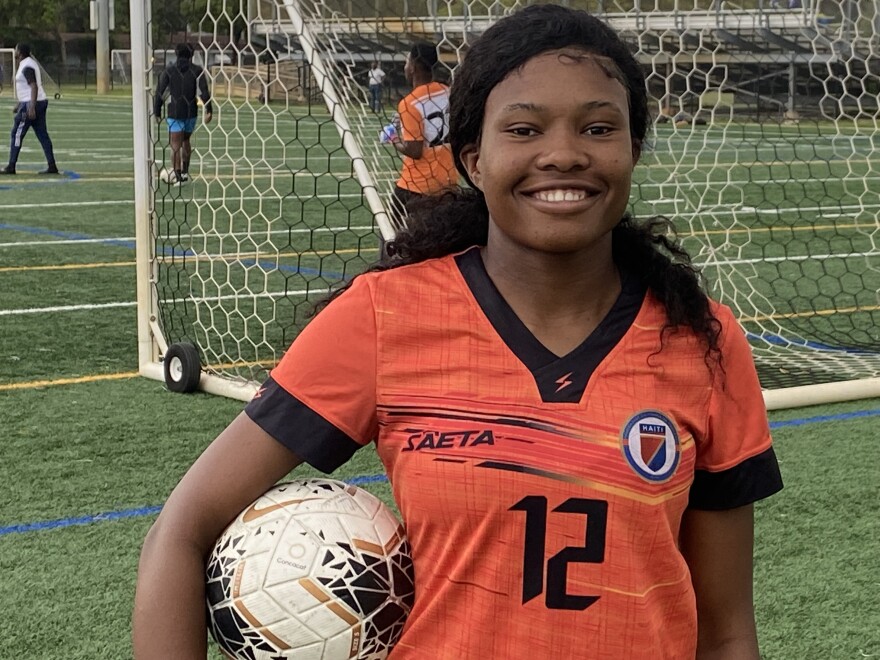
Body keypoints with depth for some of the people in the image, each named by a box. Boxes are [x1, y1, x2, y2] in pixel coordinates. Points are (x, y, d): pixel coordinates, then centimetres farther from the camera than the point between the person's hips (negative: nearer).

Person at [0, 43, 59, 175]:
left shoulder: (27, 67, -15)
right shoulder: (30, 63, 17)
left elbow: (34, 87, -23)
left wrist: (31, 107, -28)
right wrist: (19, 104, 28)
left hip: (31, 104, -10)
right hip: (41, 102, 10)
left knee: (16, 134, -3)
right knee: (43, 135, 7)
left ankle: (11, 167, 0)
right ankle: (52, 166, 3)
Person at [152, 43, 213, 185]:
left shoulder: (168, 70, 1)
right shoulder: (197, 71, 1)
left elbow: (160, 92, -1)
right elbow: (204, 92, -7)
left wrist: (157, 112, 4)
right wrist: (209, 110, -7)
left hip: (174, 113, -2)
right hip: (191, 113, 2)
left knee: (175, 145, -1)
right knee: (186, 141, 21)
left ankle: (177, 176, -9)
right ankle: (185, 172, 24)